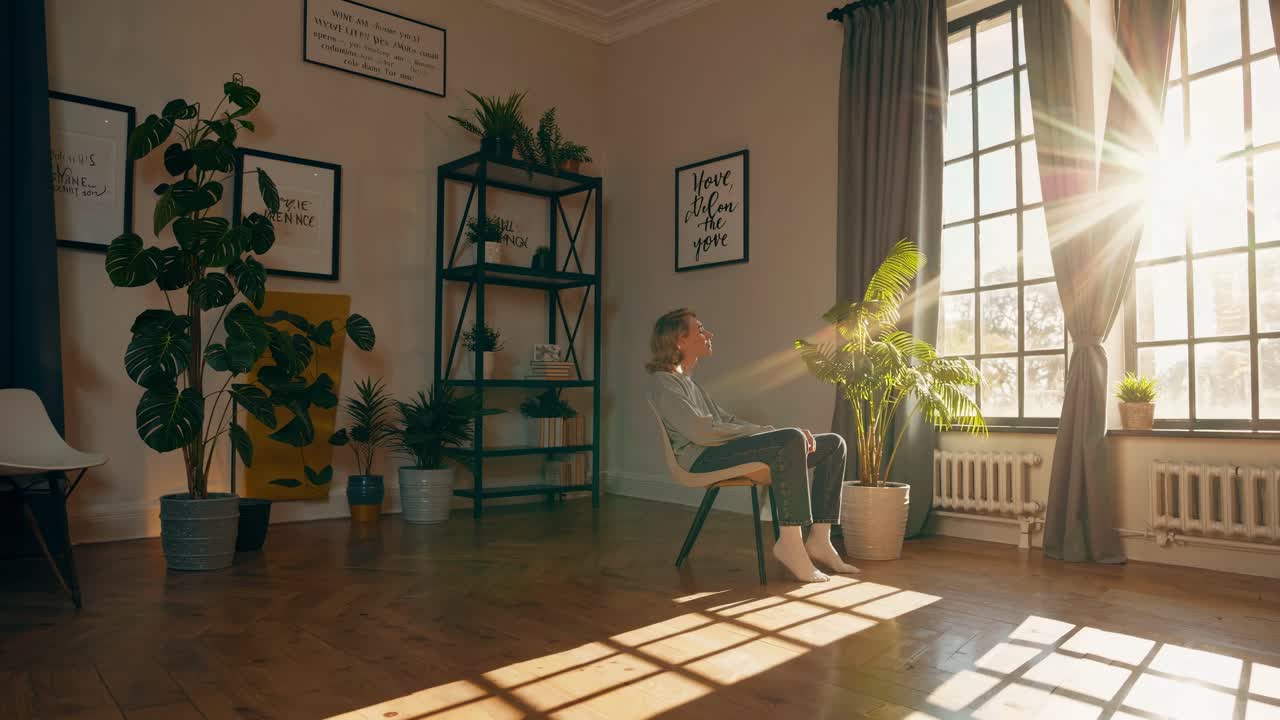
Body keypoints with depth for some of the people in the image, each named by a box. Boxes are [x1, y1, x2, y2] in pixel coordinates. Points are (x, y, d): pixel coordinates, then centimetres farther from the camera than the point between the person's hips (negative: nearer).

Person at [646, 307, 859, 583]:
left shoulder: (687, 381, 26)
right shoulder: (663, 383, -4)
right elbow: (702, 432, -17)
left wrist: (787, 434, 5)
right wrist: (762, 431, -11)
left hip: (728, 449, 10)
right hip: (705, 458, -10)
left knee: (834, 444, 4)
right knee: (792, 440, -33)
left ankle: (819, 540, -3)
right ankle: (790, 542, -28)